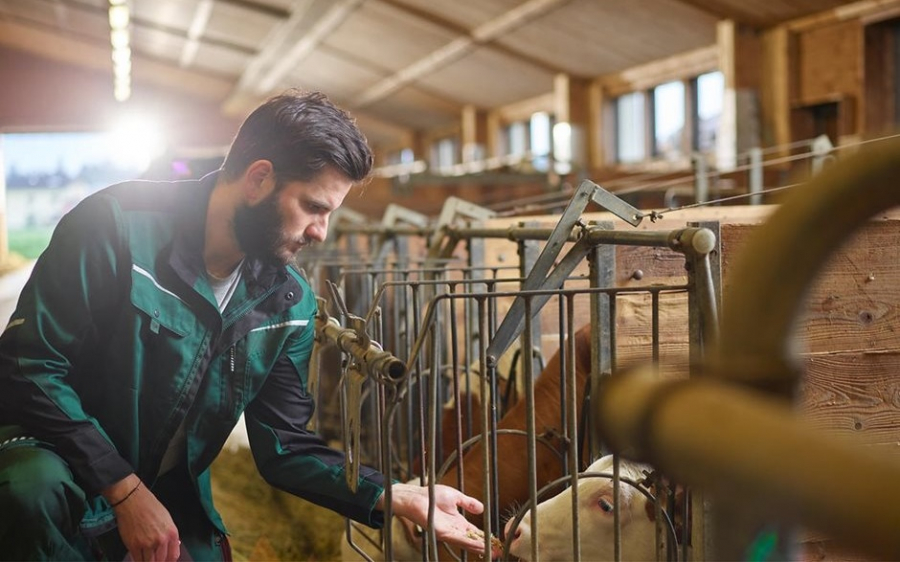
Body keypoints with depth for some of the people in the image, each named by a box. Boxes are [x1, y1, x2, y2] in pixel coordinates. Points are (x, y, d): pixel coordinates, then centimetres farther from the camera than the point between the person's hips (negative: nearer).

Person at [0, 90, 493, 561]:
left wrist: (397, 497, -16)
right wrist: (126, 490, -25)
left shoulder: (289, 302, -6)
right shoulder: (116, 227, -23)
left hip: (171, 495, 5)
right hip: (53, 459, -5)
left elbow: (284, 446, -3)